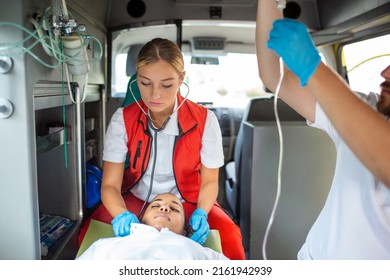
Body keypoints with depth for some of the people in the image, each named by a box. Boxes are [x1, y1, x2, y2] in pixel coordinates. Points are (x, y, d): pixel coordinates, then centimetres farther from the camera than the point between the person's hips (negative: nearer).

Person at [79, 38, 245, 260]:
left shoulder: (205, 120, -17)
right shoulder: (122, 119, -14)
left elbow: (209, 181, -6)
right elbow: (110, 185, -15)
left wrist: (201, 213, -26)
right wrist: (121, 215, -36)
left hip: (187, 200, -1)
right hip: (136, 200, 2)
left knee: (229, 237, -27)